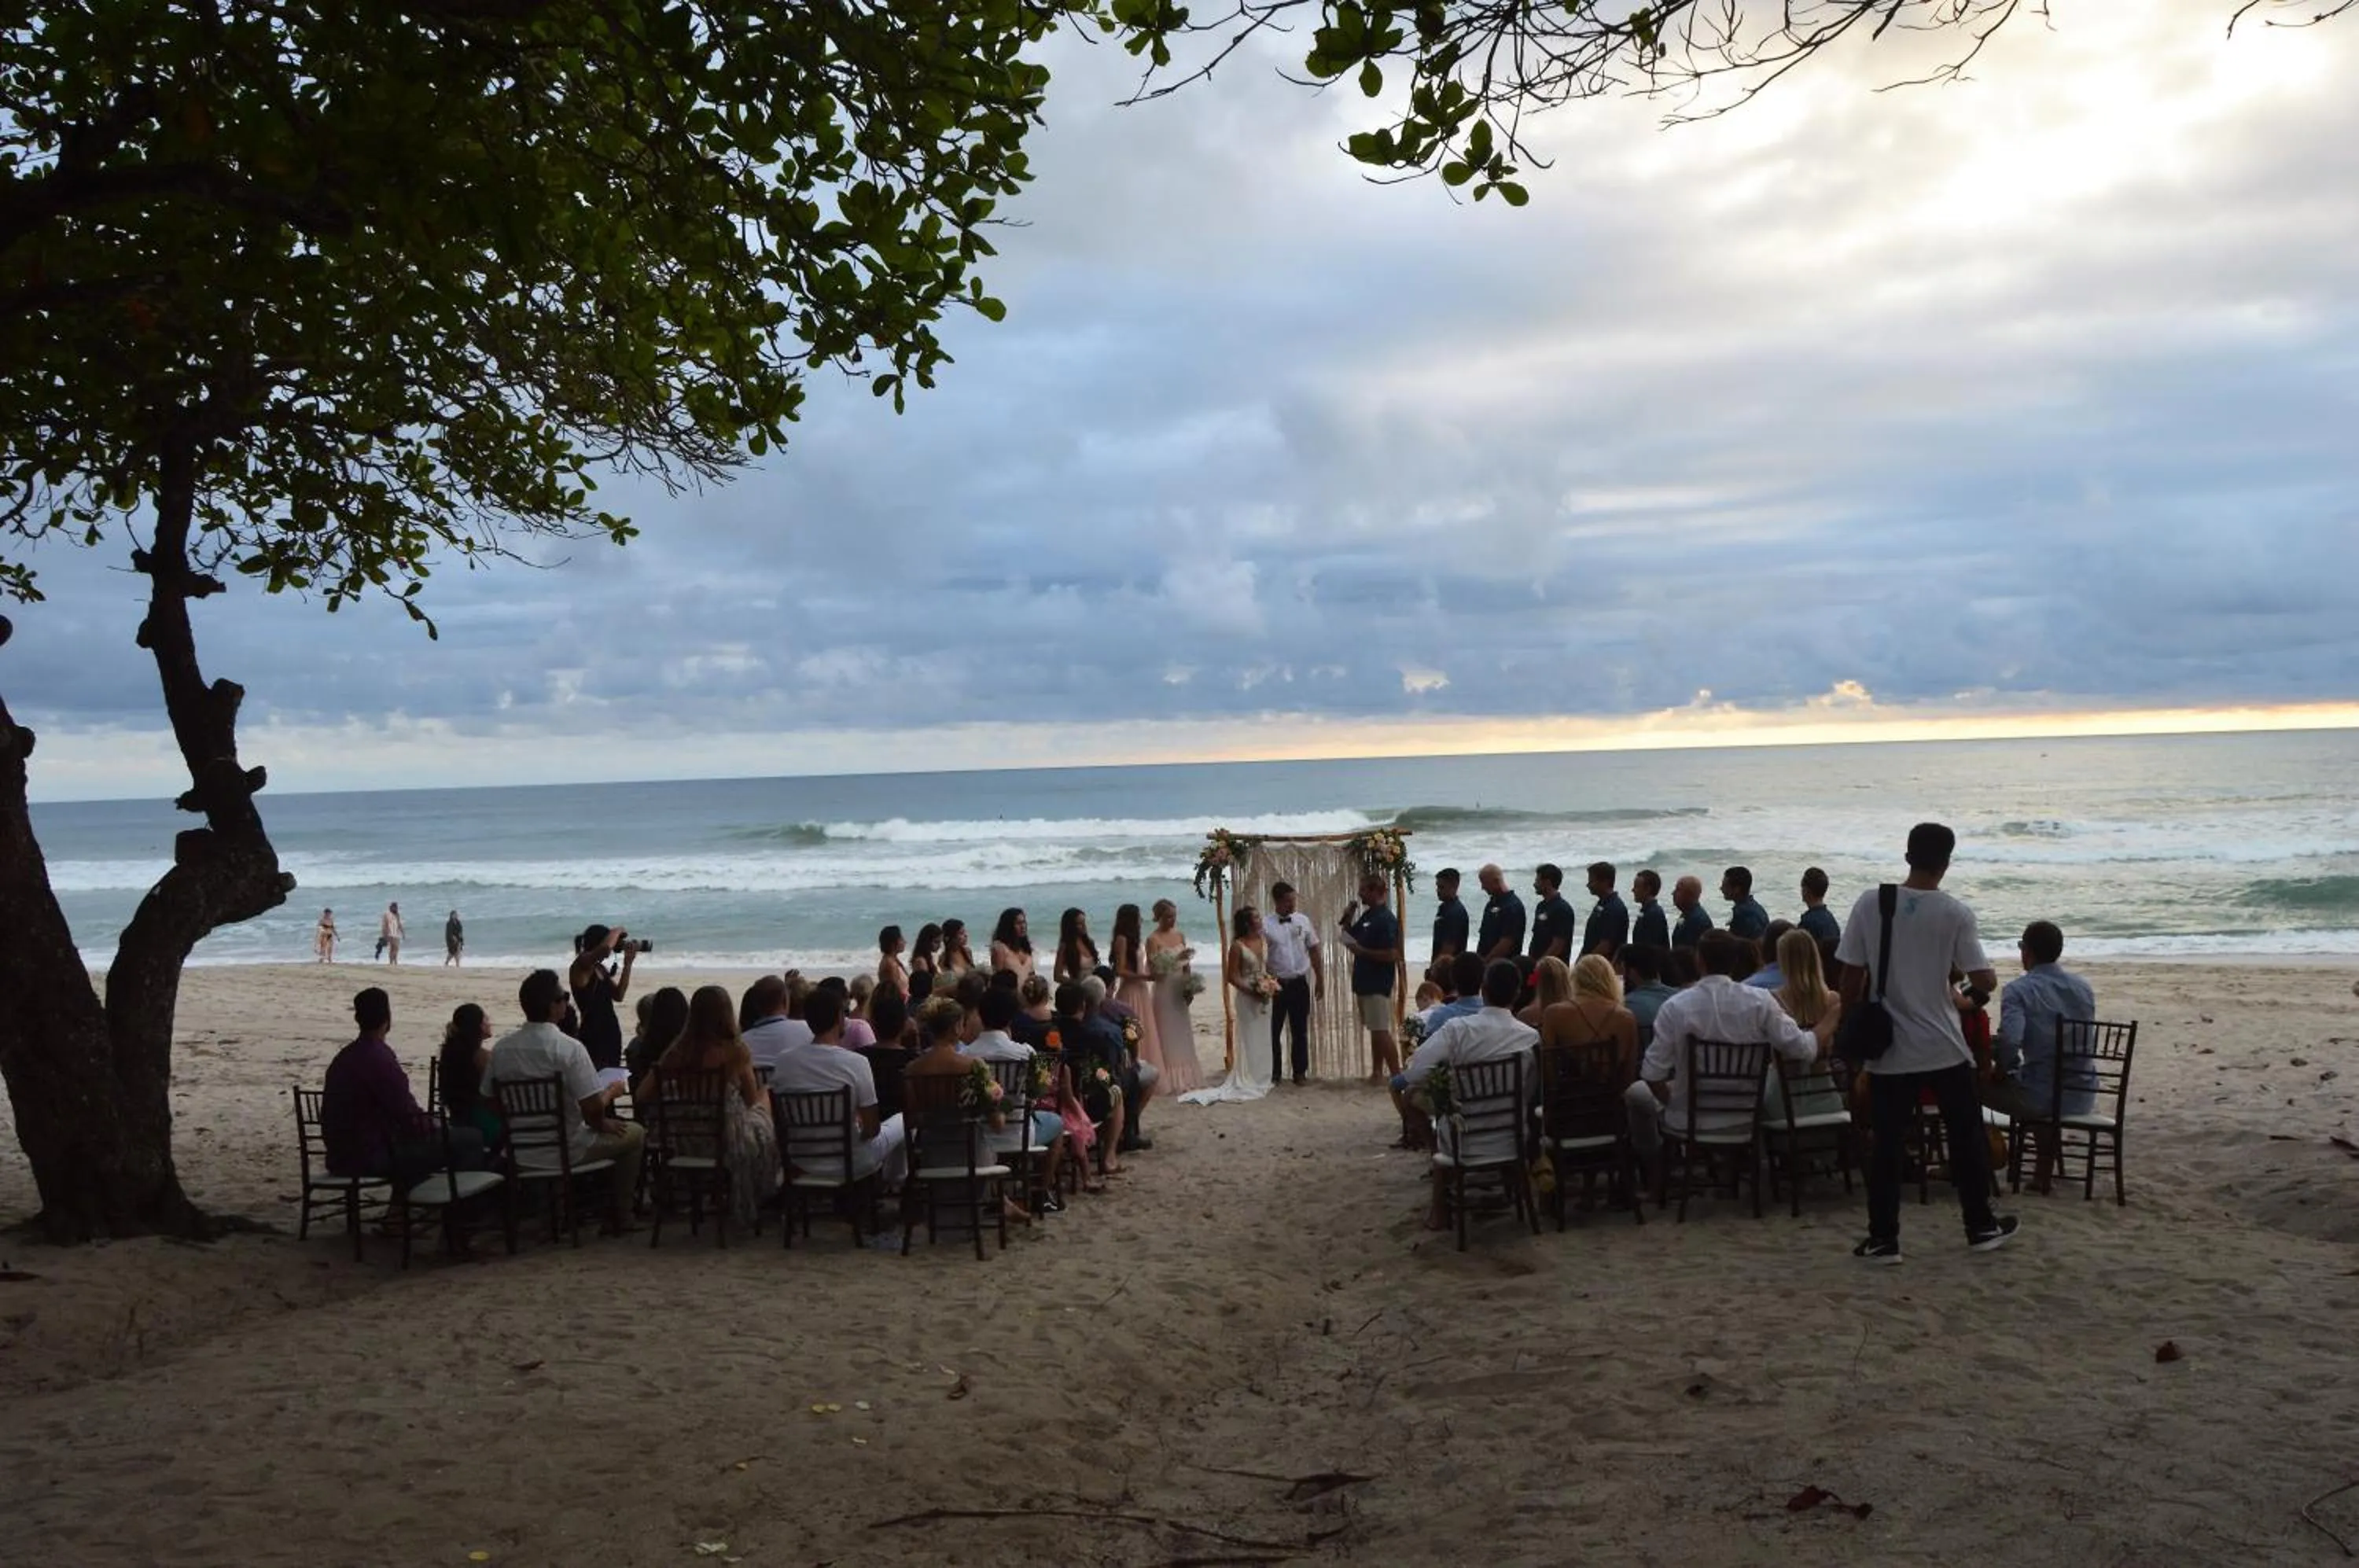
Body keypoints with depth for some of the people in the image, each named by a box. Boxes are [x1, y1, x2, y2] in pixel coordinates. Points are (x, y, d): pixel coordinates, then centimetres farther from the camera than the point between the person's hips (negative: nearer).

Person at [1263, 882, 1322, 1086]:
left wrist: (1320, 980, 5)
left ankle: (1300, 1073, 20)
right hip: (1276, 984, -2)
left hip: (1300, 984, 2)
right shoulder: (1266, 925, -8)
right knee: (1274, 1031, 5)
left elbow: (1313, 952, 6)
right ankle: (1275, 1074, 17)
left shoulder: (1303, 921, 1)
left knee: (1300, 1031, 9)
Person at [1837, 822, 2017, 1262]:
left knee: (1888, 1144, 5)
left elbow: (1851, 977, -3)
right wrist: (1982, 987, 14)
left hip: (1888, 1048, 1)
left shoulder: (1870, 904, -6)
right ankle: (1981, 1226, 26)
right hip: (1944, 1047, -1)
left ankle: (1883, 1239, 7)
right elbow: (1984, 982, -9)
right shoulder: (1955, 913, -9)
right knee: (1967, 1136, 16)